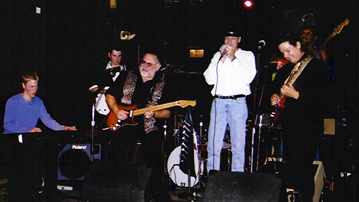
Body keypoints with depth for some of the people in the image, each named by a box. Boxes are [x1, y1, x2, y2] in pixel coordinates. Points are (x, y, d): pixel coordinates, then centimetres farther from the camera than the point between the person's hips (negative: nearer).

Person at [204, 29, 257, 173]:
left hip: (238, 103, -2)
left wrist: (233, 58, -7)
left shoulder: (247, 55, 10)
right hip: (218, 102, 2)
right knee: (213, 144, 1)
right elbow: (209, 79, 4)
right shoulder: (218, 56, 17)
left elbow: (248, 78, -7)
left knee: (238, 144, -3)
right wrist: (221, 58, -2)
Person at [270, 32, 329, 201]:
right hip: (288, 124, 8)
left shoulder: (317, 66, -10)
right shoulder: (286, 69, 15)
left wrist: (296, 95, -26)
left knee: (302, 167, -8)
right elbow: (276, 86, 30)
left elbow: (322, 95, -19)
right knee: (288, 165, 15)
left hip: (308, 126, -8)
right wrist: (274, 96, 9)